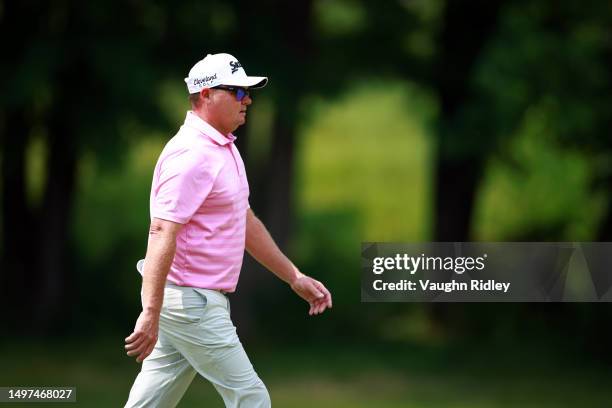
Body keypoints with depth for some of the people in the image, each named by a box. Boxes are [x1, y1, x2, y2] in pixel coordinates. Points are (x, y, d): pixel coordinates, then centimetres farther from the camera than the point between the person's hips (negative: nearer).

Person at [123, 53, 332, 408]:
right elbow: (162, 233, -26)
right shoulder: (192, 154, -18)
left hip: (201, 299, 10)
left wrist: (294, 277, 27)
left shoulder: (225, 149, 16)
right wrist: (151, 313, -34)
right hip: (190, 302, -10)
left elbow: (246, 221, 27)